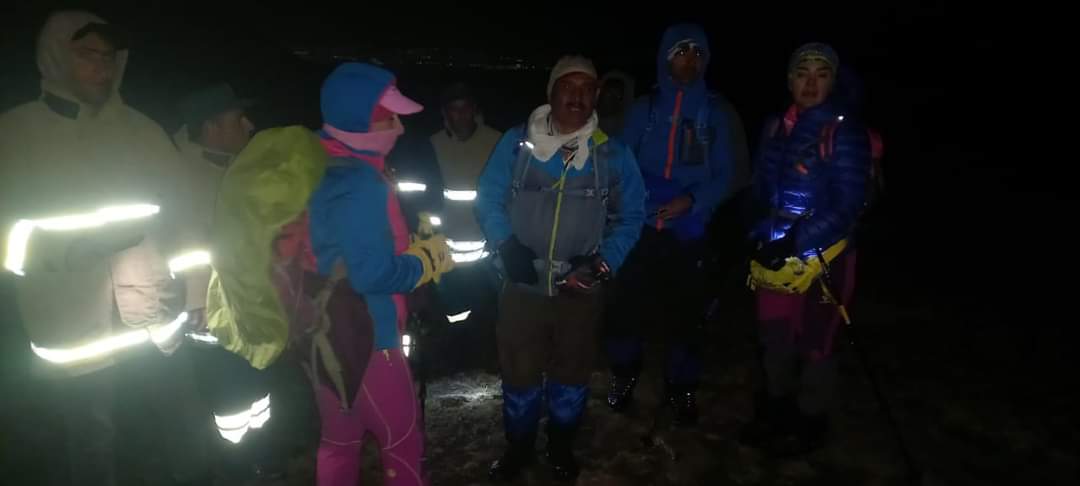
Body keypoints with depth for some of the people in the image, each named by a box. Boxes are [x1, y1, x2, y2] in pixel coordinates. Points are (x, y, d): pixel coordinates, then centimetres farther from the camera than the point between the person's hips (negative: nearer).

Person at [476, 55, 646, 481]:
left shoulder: (612, 154, -3)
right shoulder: (516, 142, -6)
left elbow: (630, 216, 0)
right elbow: (489, 199, -3)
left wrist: (604, 262, -13)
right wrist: (507, 247, -18)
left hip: (580, 288, 1)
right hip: (522, 284, -1)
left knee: (571, 372, 17)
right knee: (519, 371, 12)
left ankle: (561, 446, 41)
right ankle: (518, 446, 37)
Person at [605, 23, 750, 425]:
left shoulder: (718, 113, 4)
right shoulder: (644, 109, 6)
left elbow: (728, 175, 0)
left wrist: (692, 201, -16)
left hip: (689, 234, 0)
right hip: (639, 228, 1)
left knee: (686, 315, 7)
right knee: (627, 309, 1)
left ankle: (681, 388, 27)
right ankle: (623, 376, 26)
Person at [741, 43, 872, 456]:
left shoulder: (846, 131, -12)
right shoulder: (775, 127, 5)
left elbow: (847, 206, -16)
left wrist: (796, 242, -20)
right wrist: (765, 236, 0)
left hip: (822, 253, -5)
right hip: (775, 251, 5)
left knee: (814, 341, 7)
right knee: (774, 334, 15)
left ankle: (810, 422, 28)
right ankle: (777, 406, 38)